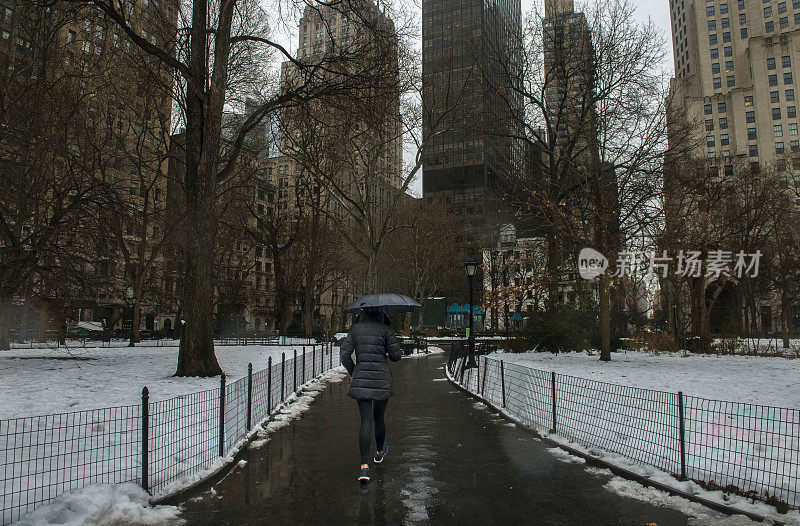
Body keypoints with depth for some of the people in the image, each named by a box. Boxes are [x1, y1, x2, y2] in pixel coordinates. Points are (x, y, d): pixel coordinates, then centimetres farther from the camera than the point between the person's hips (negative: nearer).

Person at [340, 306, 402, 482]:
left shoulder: (355, 328, 6)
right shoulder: (385, 329, 0)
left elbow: (345, 355, 3)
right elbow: (396, 355, -3)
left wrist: (352, 372, 17)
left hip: (361, 378, 1)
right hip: (382, 377, -1)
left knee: (366, 420, -2)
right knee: (379, 418, 18)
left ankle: (364, 465, -12)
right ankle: (379, 452, 40)